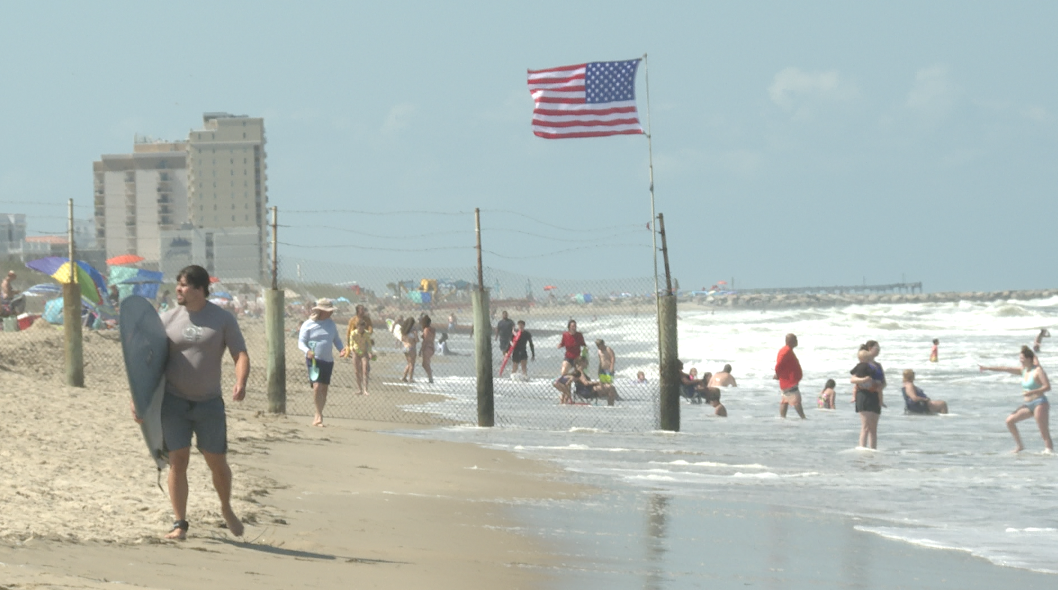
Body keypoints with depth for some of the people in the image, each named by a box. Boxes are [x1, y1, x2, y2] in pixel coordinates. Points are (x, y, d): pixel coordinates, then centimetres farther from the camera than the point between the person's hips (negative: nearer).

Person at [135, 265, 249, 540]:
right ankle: (179, 523, 5)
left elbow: (241, 355, -6)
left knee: (218, 463, 5)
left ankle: (227, 509, 31)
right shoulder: (168, 319, 3)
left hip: (210, 403, -1)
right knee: (177, 462, -3)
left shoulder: (223, 319, -1)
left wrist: (241, 382, -26)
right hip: (173, 402, 1)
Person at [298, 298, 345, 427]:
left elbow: (336, 339, 19)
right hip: (314, 360, -6)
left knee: (324, 388, 8)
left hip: (328, 360, 6)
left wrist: (341, 349, -1)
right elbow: (301, 342, -6)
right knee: (317, 386, -19)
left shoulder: (331, 323, 11)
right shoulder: (308, 324, -5)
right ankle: (319, 415, -14)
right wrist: (307, 351, -26)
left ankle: (318, 416, 19)